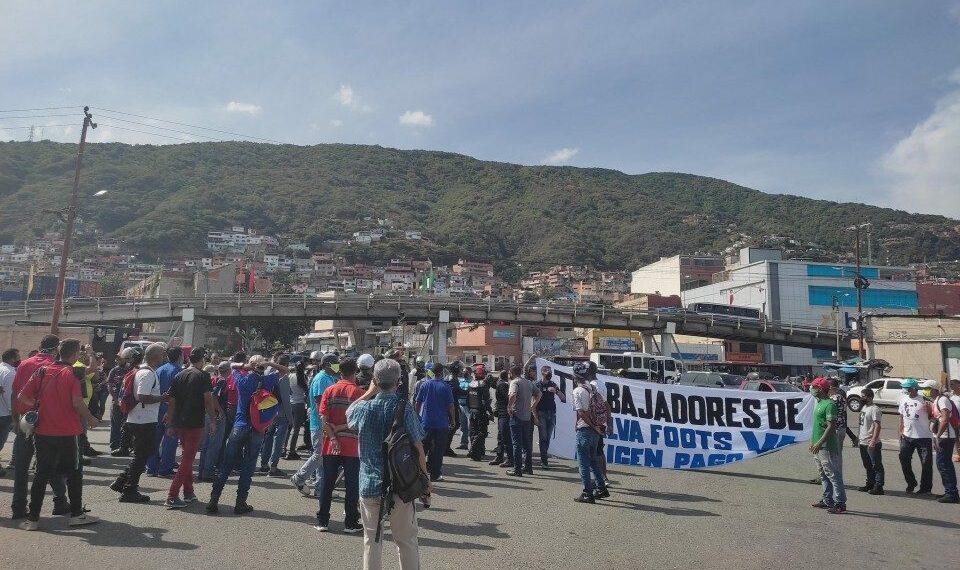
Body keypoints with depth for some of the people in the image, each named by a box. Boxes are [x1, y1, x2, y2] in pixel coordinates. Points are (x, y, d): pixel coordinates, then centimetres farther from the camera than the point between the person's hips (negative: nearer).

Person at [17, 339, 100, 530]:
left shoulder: (42, 371, 3)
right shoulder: (72, 373, -9)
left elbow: (22, 397, 1)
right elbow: (77, 402, -19)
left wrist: (39, 406, 17)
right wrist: (90, 419, -4)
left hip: (43, 432, 4)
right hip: (68, 433, -4)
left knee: (41, 474, 13)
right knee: (74, 473, 10)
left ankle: (32, 518, 14)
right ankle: (76, 514, 16)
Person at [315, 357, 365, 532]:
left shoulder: (329, 391, 2)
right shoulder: (358, 392, -6)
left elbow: (323, 418, -7)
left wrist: (333, 438, -9)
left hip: (331, 445, 3)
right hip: (352, 446, -3)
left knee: (326, 484, 12)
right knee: (352, 485, 6)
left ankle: (322, 521, 18)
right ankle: (351, 523, 11)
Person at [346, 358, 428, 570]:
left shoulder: (364, 408, -6)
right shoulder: (404, 409, -13)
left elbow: (348, 413, 19)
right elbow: (418, 448, -10)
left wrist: (369, 392, 16)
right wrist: (424, 477, 2)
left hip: (370, 484, 2)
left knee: (372, 540, 15)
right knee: (406, 541, 14)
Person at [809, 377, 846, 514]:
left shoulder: (829, 404, -16)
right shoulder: (819, 403, 14)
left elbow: (831, 426, -21)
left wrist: (819, 443, -22)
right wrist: (813, 442, 19)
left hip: (827, 446, -10)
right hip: (818, 446, 10)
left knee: (833, 475, -4)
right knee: (824, 475, 15)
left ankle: (840, 503, 1)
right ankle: (827, 501, 23)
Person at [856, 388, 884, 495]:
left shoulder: (874, 409, -15)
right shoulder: (864, 407, 14)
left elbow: (877, 426, -23)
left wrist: (873, 440, -29)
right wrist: (858, 437, 22)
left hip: (872, 443, -10)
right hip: (863, 442, 10)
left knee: (876, 465, -2)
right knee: (867, 466, 17)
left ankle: (878, 487, 3)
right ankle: (869, 484, 26)